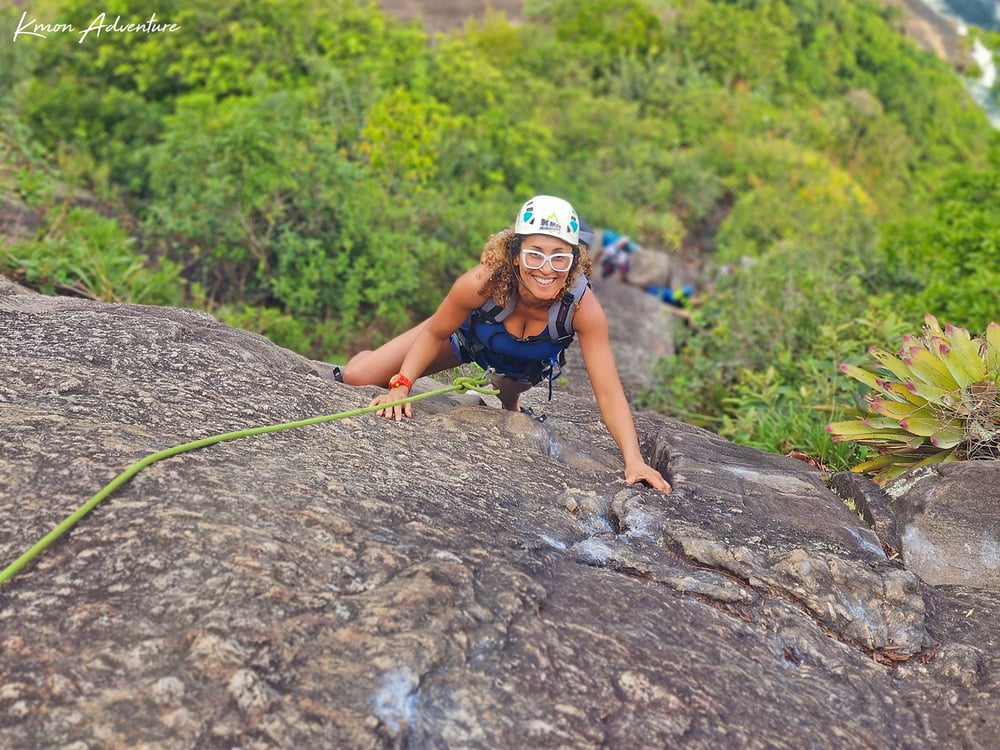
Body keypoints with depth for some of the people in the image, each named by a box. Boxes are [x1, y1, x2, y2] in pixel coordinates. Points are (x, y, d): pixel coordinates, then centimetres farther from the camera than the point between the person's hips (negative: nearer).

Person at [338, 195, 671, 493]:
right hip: (466, 336, -1)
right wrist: (401, 385, -30)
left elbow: (608, 392, -35)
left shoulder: (582, 305, -38)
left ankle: (508, 405, 58)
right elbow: (434, 333, -21)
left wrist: (634, 461, -44)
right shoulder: (484, 281, -40)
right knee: (355, 377, -5)